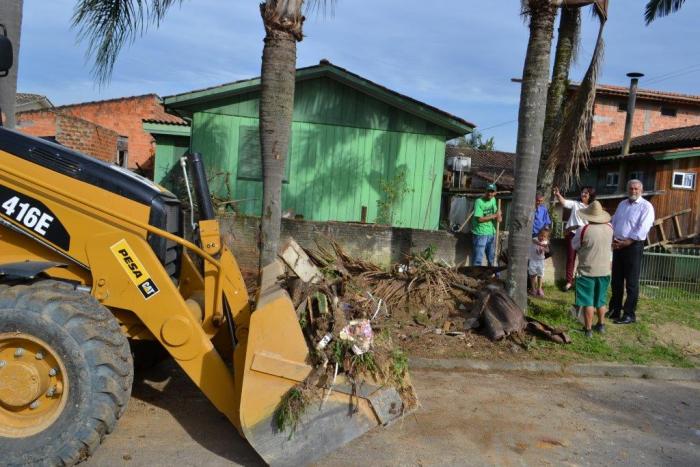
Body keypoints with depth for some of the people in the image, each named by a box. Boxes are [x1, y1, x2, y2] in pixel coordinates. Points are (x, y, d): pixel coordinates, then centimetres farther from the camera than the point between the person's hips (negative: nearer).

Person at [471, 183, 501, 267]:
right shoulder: (479, 202, -14)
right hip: (480, 234, -7)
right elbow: (480, 219, -20)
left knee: (492, 258, 18)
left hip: (491, 233, 7)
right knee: (478, 259, -6)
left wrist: (498, 216, 0)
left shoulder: (493, 200, 8)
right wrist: (495, 216, -15)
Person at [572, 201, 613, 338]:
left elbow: (574, 246, -3)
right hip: (604, 271, 5)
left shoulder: (583, 230, -18)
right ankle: (601, 325, 31)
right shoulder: (609, 228, -4)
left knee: (588, 302, 2)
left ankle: (588, 329, 5)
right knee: (601, 301, 19)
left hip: (587, 271, -4)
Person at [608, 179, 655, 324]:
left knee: (631, 282, -1)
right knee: (616, 280, 13)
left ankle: (629, 314, 6)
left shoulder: (646, 206, -7)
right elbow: (613, 223, 14)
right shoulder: (622, 204, 15)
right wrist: (613, 239, -2)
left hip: (633, 246, -7)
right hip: (617, 246, 7)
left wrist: (626, 242, -19)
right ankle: (614, 310, 23)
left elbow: (642, 229, -16)